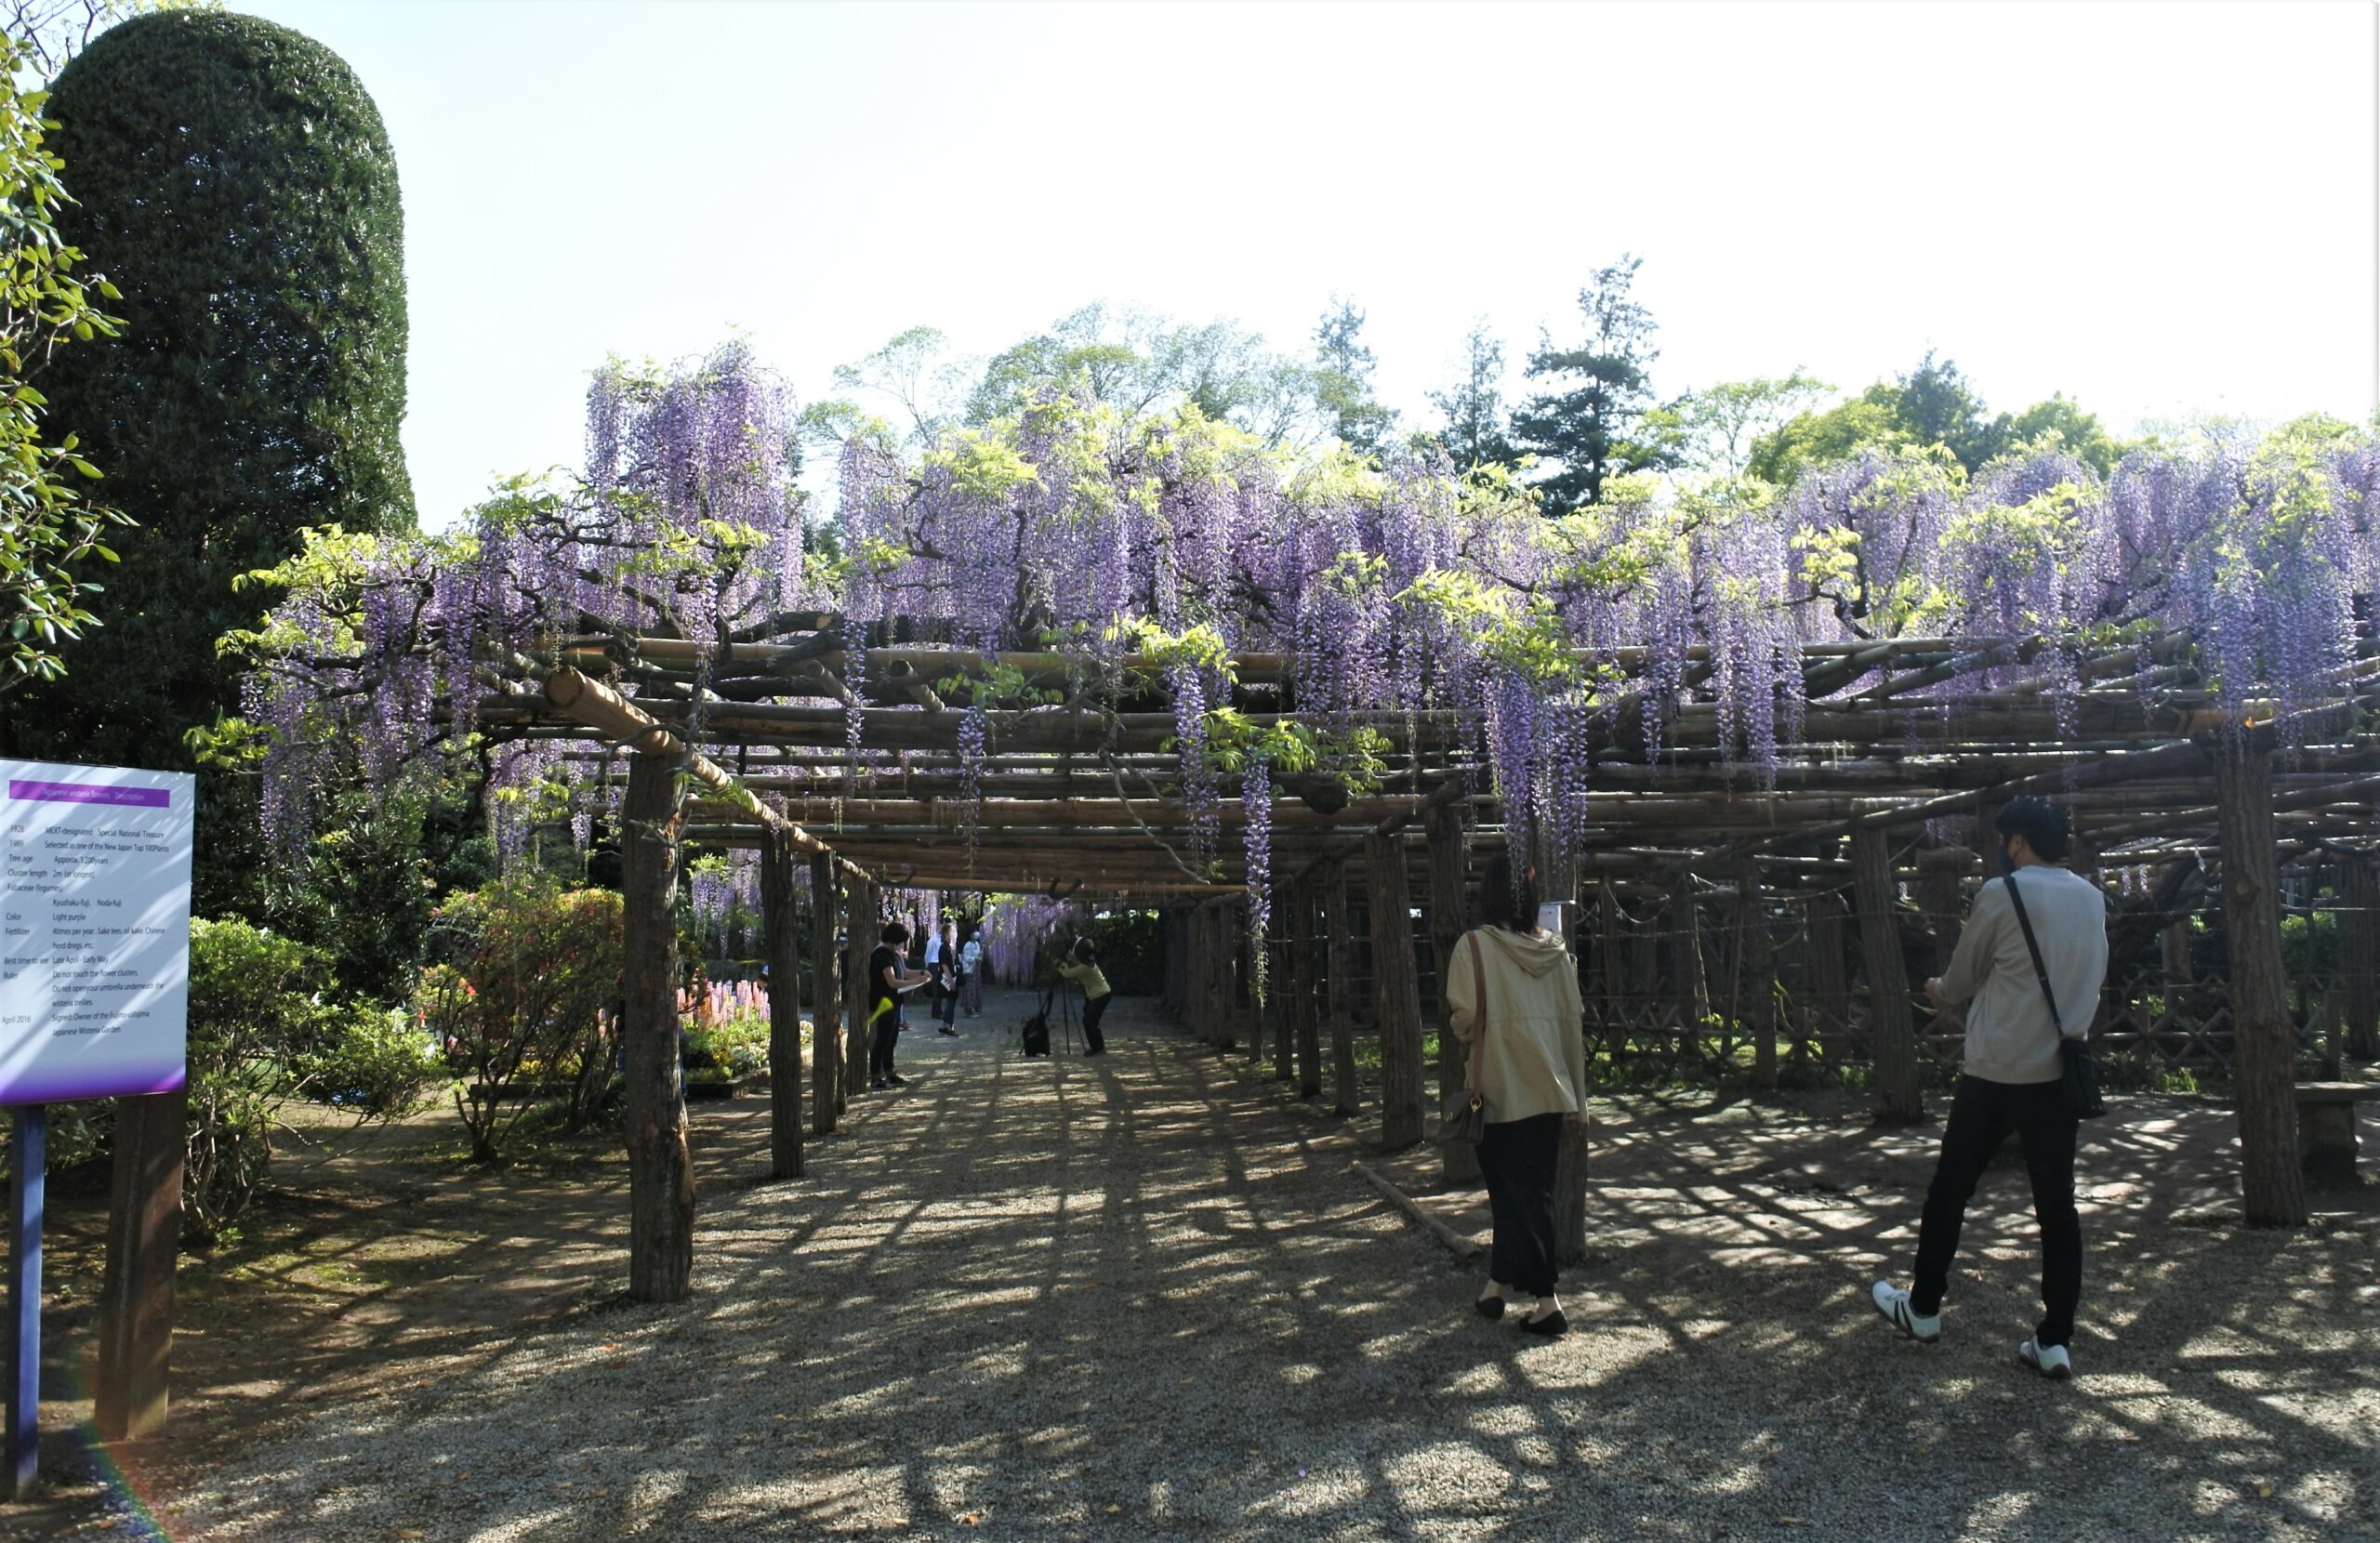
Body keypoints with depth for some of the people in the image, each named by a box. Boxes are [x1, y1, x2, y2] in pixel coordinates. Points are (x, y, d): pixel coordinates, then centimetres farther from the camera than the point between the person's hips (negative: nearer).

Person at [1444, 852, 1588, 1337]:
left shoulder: (1475, 946, -11)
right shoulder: (1555, 950, 2)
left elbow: (1463, 1016, -16)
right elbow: (1575, 1017, 4)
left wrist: (1471, 1041, 5)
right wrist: (1573, 1085, 15)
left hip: (1500, 1089, -4)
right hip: (1548, 1089, 5)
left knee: (1517, 1192, 3)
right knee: (1533, 1187, 15)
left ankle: (1546, 1301, 1)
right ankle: (1501, 1281, 24)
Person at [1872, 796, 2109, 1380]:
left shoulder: (2002, 894, -10)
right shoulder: (2092, 899, 7)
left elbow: (1959, 982, -1)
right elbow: (2084, 981, 17)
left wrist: (1942, 992, 23)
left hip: (1996, 1071, -5)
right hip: (2060, 1071, 5)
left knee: (1950, 1189, 10)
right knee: (2057, 1204, 7)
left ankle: (1923, 1308, 23)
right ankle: (2056, 1339, 8)